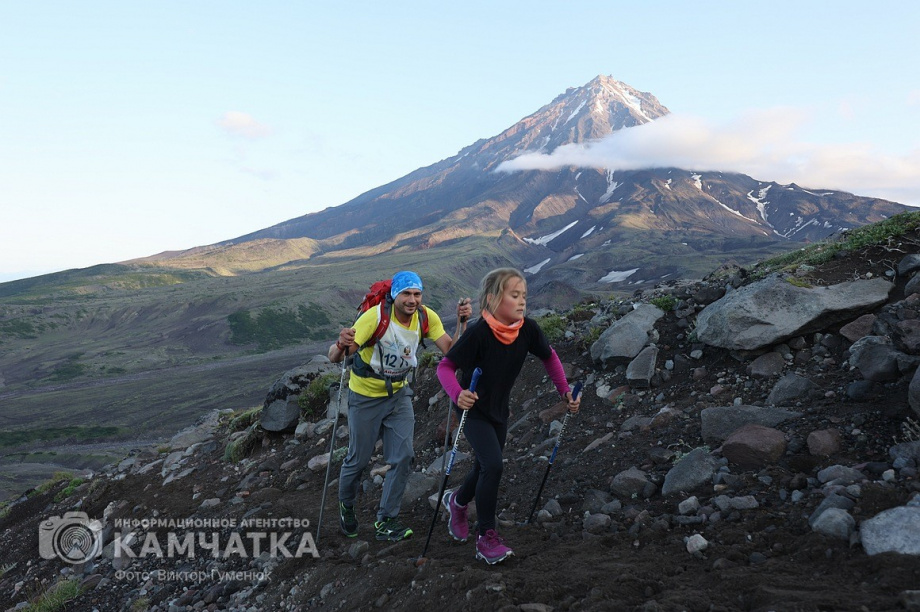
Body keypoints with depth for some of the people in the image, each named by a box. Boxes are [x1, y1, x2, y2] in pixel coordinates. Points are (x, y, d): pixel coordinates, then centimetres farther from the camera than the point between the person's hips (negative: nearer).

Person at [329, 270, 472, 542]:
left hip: (398, 394, 4)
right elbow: (334, 358, -31)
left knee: (403, 457, -4)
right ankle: (346, 506, 38)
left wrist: (462, 321, -33)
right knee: (359, 459, 8)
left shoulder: (427, 317, -13)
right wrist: (341, 346, -54)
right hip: (366, 396, -4)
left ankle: (385, 521, 11)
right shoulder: (375, 316, -28)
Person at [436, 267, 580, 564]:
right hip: (474, 410, -6)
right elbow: (445, 366, -27)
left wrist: (566, 392, -3)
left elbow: (549, 357, 3)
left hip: (499, 410, 6)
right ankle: (487, 537, -1)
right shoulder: (479, 332, -30)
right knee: (493, 465, -19)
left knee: (485, 468, 17)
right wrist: (458, 394, -44)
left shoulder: (528, 329, -16)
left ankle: (456, 501, 50)